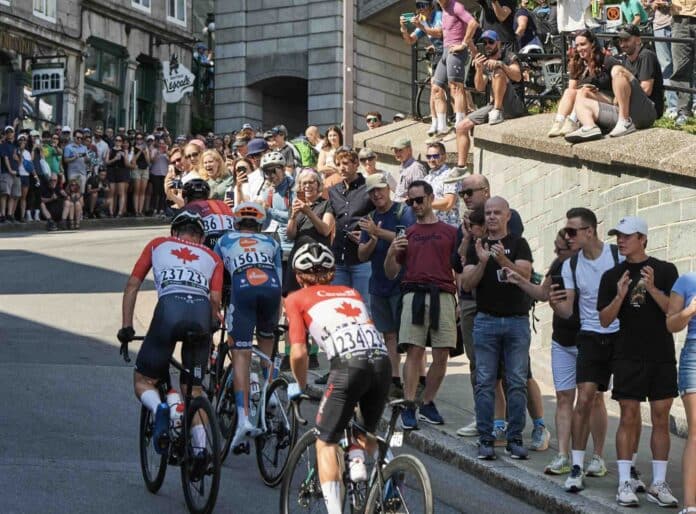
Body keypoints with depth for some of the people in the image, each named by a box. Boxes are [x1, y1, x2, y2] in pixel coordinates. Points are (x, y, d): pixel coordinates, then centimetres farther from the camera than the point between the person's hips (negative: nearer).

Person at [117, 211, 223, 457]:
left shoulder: (157, 245, 31)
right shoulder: (212, 257, 31)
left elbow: (132, 285, 24)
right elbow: (215, 299, 15)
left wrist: (126, 328, 27)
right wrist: (207, 333, 27)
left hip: (169, 307, -2)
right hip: (202, 312, 2)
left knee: (143, 380, 13)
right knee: (194, 389, 16)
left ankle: (159, 409, -19)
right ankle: (201, 449, 0)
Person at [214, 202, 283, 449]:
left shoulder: (225, 241, 31)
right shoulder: (270, 242, 33)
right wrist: (275, 320, 38)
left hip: (243, 289, -2)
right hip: (270, 287, 2)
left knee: (241, 355, -4)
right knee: (266, 340, 31)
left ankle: (243, 417, -18)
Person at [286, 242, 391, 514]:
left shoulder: (296, 299, 17)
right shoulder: (351, 292, 31)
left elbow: (299, 353, 8)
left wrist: (300, 386, 24)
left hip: (348, 364, -5)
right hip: (382, 361, 5)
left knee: (326, 443, 9)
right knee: (365, 430, 29)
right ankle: (358, 463, 4)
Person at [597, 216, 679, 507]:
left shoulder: (665, 271, 3)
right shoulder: (612, 276, 6)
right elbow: (605, 320, 3)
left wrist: (652, 289, -19)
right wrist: (620, 296, -14)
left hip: (662, 357, 0)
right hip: (628, 356, 0)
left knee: (661, 418, 2)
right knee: (629, 417, -2)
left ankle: (658, 484, 7)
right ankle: (624, 483, 1)